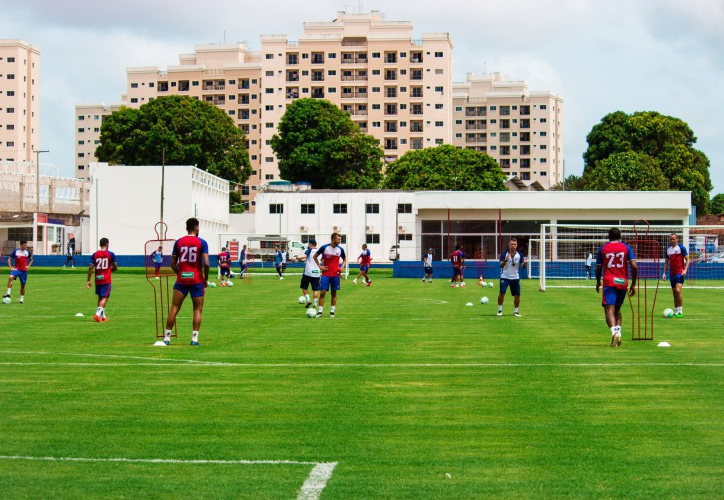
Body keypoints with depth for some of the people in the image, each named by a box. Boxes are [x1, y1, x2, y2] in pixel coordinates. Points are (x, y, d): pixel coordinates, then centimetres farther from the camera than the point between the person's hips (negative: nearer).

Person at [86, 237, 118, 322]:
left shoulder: (94, 255, 3)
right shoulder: (111, 254, -3)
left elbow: (91, 268, -2)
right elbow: (115, 268, -1)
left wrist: (88, 280, 1)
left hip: (97, 280, 4)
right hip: (106, 280, -4)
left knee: (100, 297, 16)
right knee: (105, 298, -4)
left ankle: (103, 316, 22)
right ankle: (97, 314, -23)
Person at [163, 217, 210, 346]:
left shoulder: (178, 242, 5)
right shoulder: (202, 243, -4)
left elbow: (173, 263, 5)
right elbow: (206, 263, -12)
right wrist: (206, 279, 0)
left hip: (181, 279, 2)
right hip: (197, 280, -2)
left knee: (174, 308, 6)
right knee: (198, 310, 6)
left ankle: (167, 337, 6)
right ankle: (194, 338, -2)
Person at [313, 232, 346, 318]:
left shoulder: (340, 249, 2)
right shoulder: (324, 247, -6)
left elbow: (344, 259, 20)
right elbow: (315, 256, 6)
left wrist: (342, 267, 3)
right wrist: (319, 266, -3)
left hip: (335, 274, 2)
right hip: (325, 274, -2)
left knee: (334, 293, 5)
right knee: (322, 292, -7)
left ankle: (332, 312, 12)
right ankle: (319, 312, -2)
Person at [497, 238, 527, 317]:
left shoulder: (519, 254, -3)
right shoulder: (504, 253, -9)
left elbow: (522, 266, 0)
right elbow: (501, 266, -12)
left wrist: (524, 263, -23)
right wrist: (505, 260, -31)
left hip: (515, 277, 2)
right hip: (505, 277, -2)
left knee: (517, 295, 1)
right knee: (502, 293, -12)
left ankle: (516, 311, 16)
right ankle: (500, 310, 3)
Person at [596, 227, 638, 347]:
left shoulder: (603, 249, 7)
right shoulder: (626, 248, 7)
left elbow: (598, 268, 9)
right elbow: (634, 266, -1)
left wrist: (598, 283, 26)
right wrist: (633, 284, 6)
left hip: (609, 283, -2)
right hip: (623, 283, 2)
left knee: (609, 310, -12)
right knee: (617, 309, 21)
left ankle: (614, 331, -35)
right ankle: (618, 330, 4)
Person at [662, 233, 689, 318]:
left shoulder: (681, 248, -3)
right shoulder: (668, 249, 13)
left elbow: (687, 259, -3)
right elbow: (666, 262, 19)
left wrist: (685, 270, -15)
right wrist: (664, 273, 10)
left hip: (680, 272, -6)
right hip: (672, 273, 6)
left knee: (678, 290, -19)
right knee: (674, 292, 8)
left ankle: (680, 311, -16)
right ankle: (676, 311, 14)